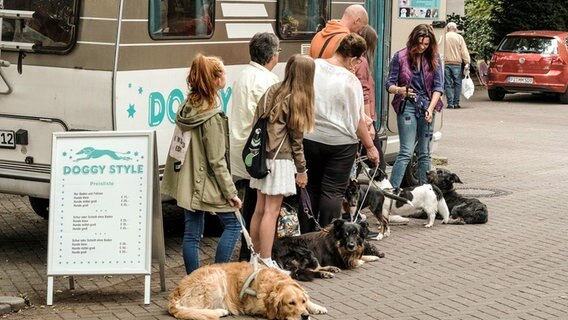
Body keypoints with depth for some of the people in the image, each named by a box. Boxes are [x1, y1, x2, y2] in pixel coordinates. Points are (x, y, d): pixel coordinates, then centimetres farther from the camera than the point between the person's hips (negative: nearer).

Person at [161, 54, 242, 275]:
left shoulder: (186, 107, 5)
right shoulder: (212, 118, -19)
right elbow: (217, 161, -18)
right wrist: (231, 193, -12)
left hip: (186, 181, 8)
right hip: (207, 184, -8)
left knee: (192, 232, 10)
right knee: (233, 224, 5)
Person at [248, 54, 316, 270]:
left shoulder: (272, 91, 10)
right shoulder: (296, 100, -10)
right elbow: (295, 139, -7)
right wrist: (301, 170, 0)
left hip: (261, 155, 8)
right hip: (279, 160, -8)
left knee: (260, 208, 13)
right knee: (271, 211, -5)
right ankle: (266, 262, -3)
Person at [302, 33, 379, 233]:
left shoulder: (312, 67, -5)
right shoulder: (350, 81, -15)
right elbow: (358, 120, -11)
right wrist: (370, 147, 0)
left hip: (310, 138, 4)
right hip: (340, 142, -4)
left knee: (311, 187, 15)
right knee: (333, 191, 3)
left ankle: (306, 237, 21)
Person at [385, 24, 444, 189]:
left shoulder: (433, 58, 4)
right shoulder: (400, 57, -3)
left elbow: (438, 87, 2)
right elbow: (389, 84, -1)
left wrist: (431, 109, -10)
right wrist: (400, 90, -23)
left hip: (427, 107, 3)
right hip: (407, 106, -3)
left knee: (424, 153, 7)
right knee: (406, 152, -12)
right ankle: (392, 189, -12)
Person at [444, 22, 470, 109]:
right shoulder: (459, 37, 3)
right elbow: (464, 51, -2)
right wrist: (467, 63, -3)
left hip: (445, 63, 1)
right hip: (456, 63, -1)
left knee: (448, 84, 3)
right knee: (457, 83, 7)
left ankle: (450, 103, -1)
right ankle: (456, 103, 4)